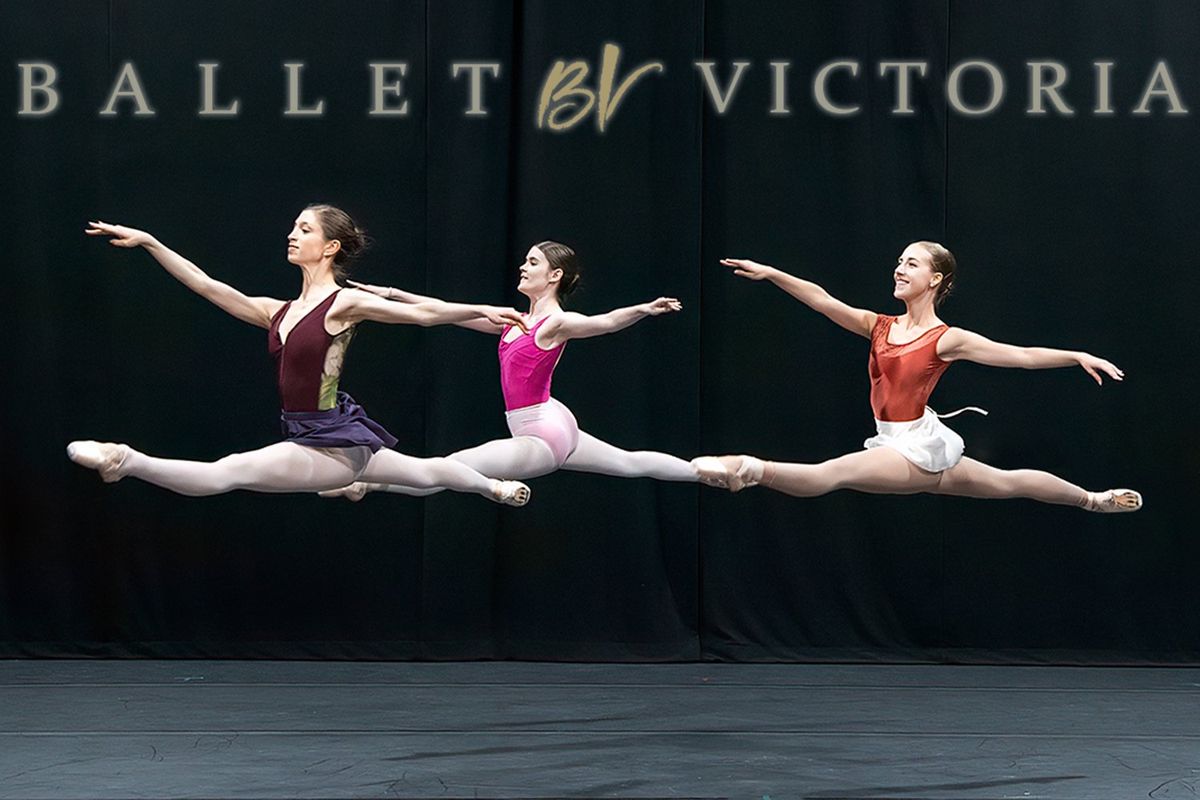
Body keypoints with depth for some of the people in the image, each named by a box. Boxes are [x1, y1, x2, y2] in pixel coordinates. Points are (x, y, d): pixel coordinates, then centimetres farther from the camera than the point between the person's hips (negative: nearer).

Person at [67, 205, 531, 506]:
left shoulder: (344, 303, -11)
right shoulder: (278, 312, 10)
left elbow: (420, 312, -14)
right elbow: (204, 285, 8)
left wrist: (481, 310, -21)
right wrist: (147, 242, 4)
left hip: (333, 442, -9)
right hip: (306, 437, 9)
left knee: (226, 473, -26)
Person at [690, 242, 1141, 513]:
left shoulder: (947, 340, -11)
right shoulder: (879, 327, 7)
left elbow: (1022, 356, -11)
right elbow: (821, 299, 0)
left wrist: (1078, 356, -18)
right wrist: (769, 273, -8)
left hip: (918, 446, -7)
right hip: (901, 447, 7)